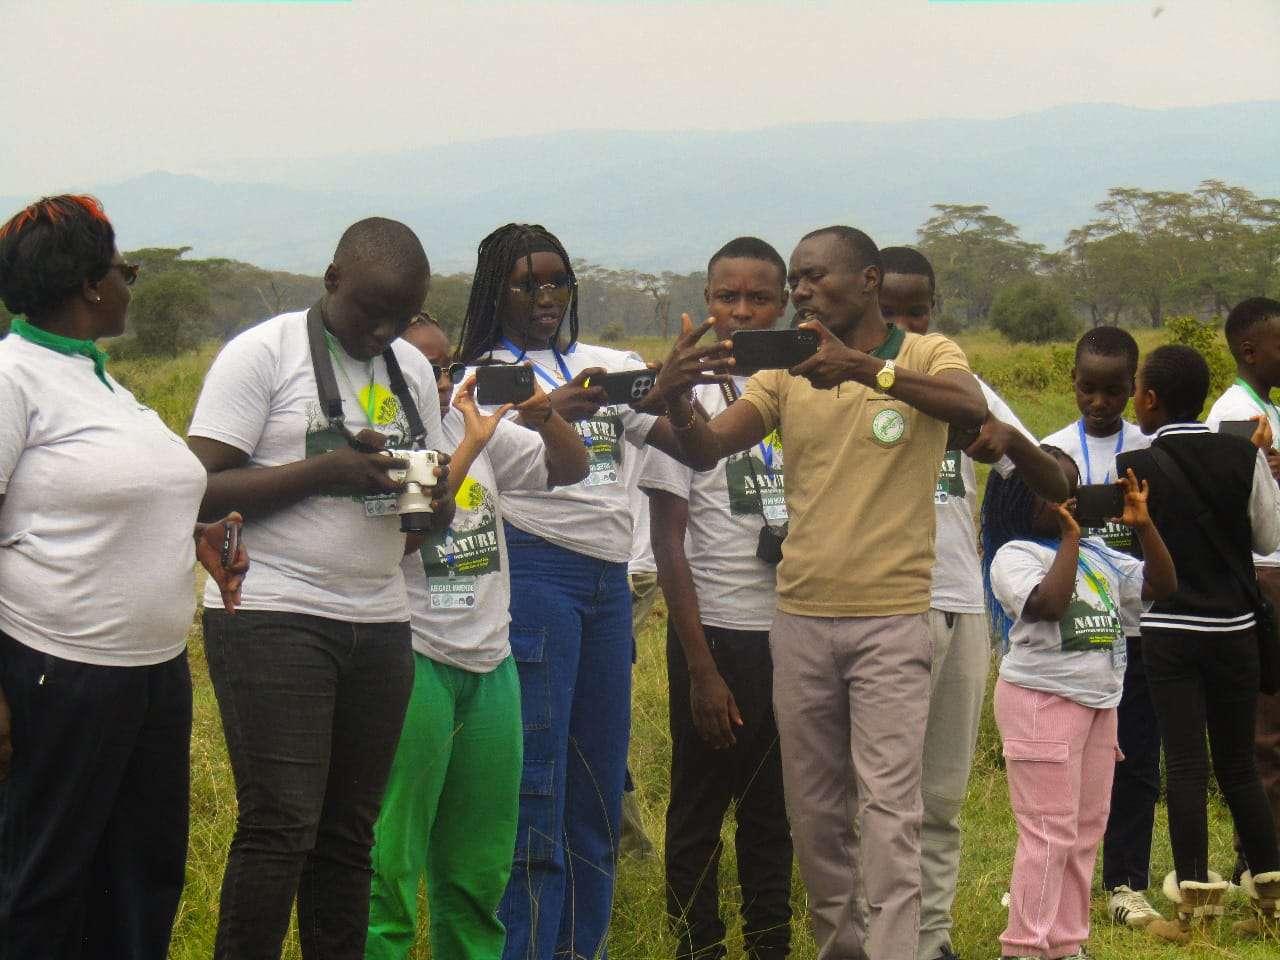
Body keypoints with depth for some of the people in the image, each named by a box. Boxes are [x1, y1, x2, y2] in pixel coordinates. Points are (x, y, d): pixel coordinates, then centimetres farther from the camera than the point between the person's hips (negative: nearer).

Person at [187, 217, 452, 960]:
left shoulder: (413, 369, 15)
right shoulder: (263, 353, -4)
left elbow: (435, 508, 21)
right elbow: (201, 492, -11)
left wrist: (433, 500, -3)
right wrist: (324, 471, -19)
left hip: (379, 623, 6)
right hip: (273, 619, -6)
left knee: (349, 834, 6)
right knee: (281, 827, -11)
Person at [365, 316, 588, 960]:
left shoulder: (475, 425, 11)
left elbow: (571, 468, 14)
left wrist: (544, 416, -6)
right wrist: (471, 443, -17)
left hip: (489, 664, 7)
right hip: (413, 663, -7)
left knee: (479, 865, 14)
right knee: (390, 859, -7)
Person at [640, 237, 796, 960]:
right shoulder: (689, 397, -4)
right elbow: (669, 542, -5)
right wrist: (701, 668, -10)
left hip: (794, 630, 4)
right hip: (718, 633, -4)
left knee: (775, 811, 12)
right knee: (700, 812, 4)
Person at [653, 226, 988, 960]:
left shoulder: (925, 356, -2)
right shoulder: (787, 371, 8)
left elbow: (973, 409, -24)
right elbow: (710, 448, -4)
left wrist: (865, 369, -37)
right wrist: (677, 400, -26)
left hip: (892, 620, -4)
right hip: (801, 620, 5)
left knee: (888, 809, -8)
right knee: (815, 810, 12)